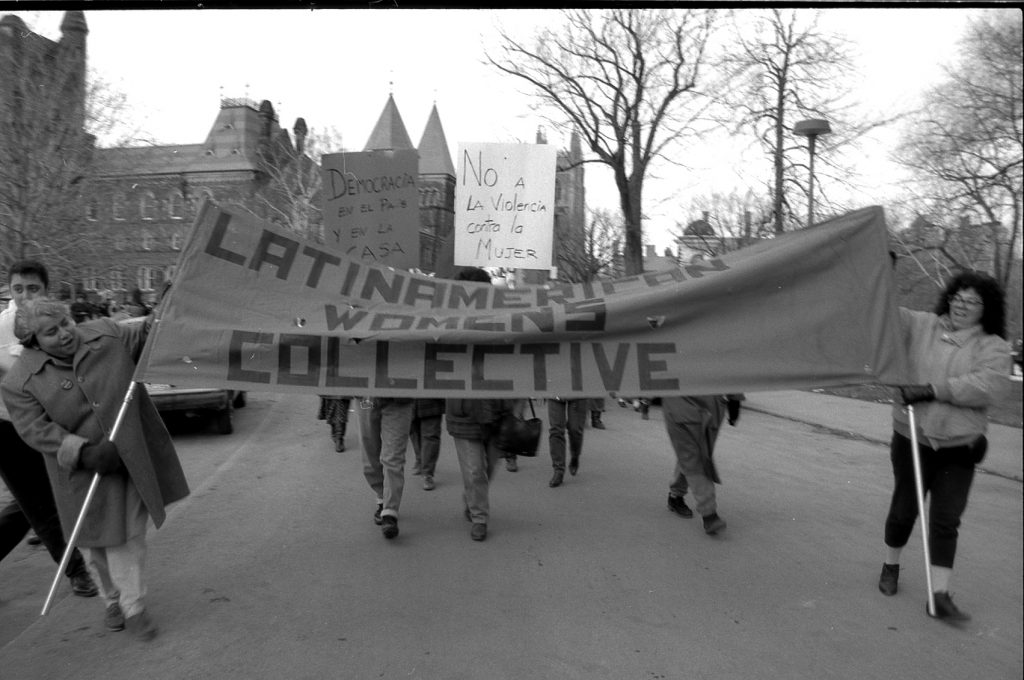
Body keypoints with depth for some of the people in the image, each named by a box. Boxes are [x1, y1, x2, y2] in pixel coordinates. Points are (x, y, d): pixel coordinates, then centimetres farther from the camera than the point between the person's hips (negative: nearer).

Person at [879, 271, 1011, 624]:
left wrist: (931, 389, -22)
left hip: (958, 446, 0)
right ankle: (890, 567, 34)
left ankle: (940, 595, 7)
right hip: (911, 438, 0)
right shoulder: (921, 326, 3)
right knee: (904, 508, 12)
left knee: (946, 519, 0)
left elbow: (985, 386, -17)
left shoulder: (993, 347, -1)